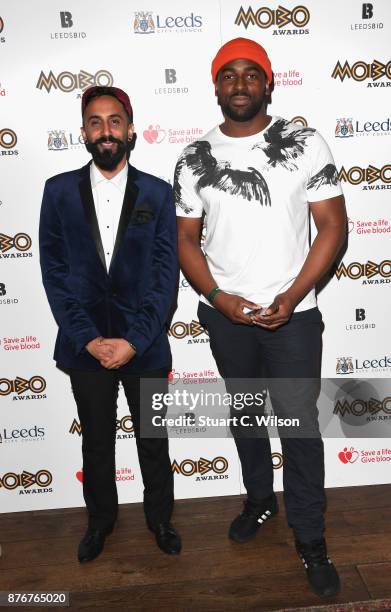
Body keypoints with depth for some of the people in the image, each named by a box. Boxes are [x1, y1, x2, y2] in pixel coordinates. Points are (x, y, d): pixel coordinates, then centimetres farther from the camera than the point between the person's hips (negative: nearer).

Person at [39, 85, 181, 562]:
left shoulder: (157, 193, -2)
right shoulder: (59, 190, 0)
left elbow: (166, 274, -6)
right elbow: (54, 271, -3)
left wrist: (133, 340, -14)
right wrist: (89, 339, -11)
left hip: (145, 345, -1)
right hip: (85, 344, 1)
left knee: (153, 440, 16)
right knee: (96, 441, 18)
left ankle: (160, 518, 39)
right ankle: (100, 519, 42)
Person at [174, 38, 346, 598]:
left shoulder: (306, 145, -4)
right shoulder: (194, 159, 1)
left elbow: (332, 226, -5)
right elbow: (185, 238, 4)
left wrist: (293, 295, -15)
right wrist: (218, 297, -11)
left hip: (293, 315, -2)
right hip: (225, 316, 3)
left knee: (299, 424, 3)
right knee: (245, 413, 19)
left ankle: (310, 539, 23)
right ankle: (260, 500, 42)